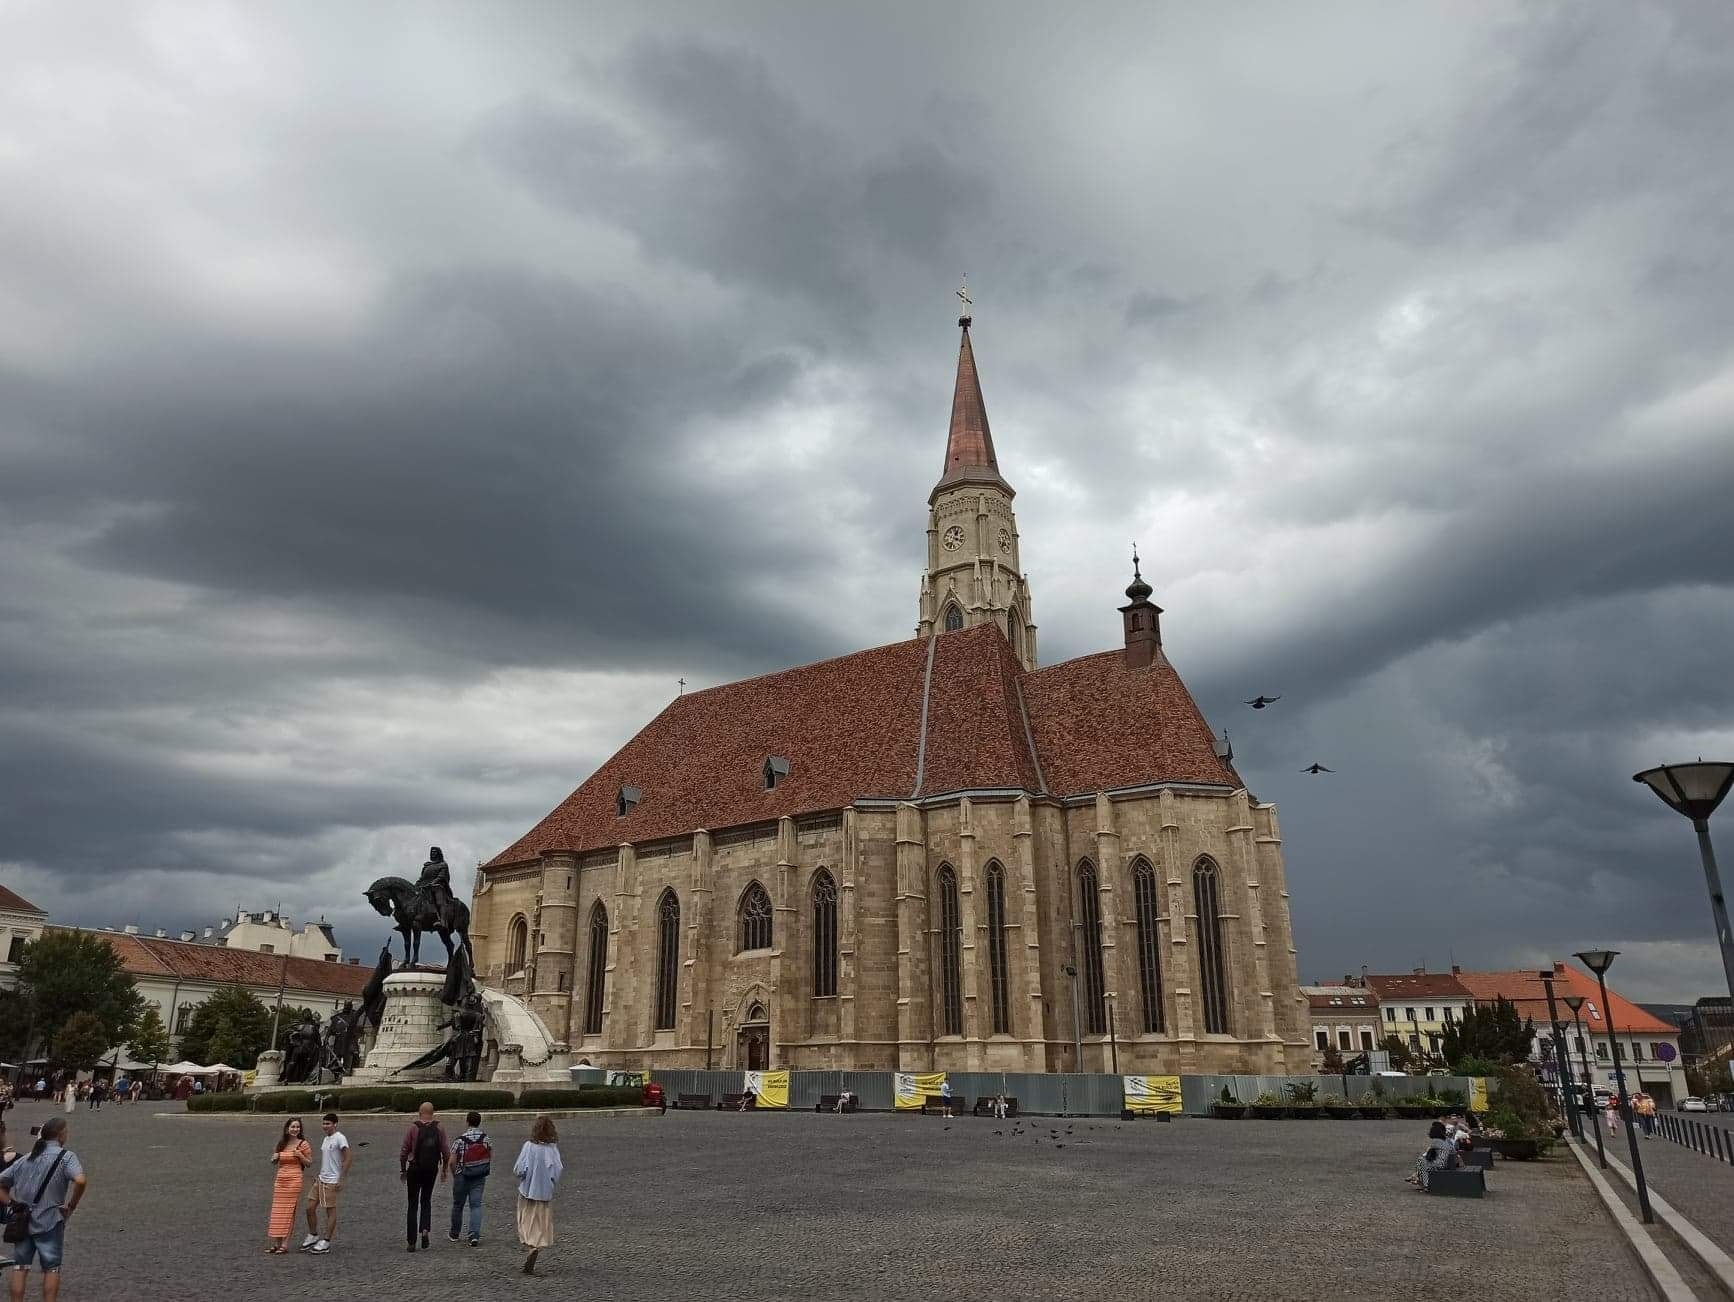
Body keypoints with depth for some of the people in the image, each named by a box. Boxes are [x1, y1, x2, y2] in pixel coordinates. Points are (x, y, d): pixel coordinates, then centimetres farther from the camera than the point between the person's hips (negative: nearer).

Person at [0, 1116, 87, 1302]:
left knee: (20, 1267, 14)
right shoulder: (66, 1156, -10)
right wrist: (71, 1206, -11)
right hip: (50, 1222, -5)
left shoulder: (25, 1159, 10)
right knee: (51, 1269, 8)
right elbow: (80, 1181, -26)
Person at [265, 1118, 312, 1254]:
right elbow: (274, 1162, 22)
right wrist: (274, 1158, 0)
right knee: (277, 1211, 6)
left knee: (289, 1211, -4)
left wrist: (300, 1156, -17)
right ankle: (276, 1243, 12)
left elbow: (309, 1163, -1)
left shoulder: (303, 1144, -3)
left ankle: (285, 1244, 0)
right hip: (280, 1179, 5)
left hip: (294, 1180, -5)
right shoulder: (280, 1144, 10)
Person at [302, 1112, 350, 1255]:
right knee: (310, 1208, 9)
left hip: (332, 1181, -9)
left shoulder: (339, 1138, -14)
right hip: (321, 1179, 9)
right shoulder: (325, 1139, 13)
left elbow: (349, 1157, -18)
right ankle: (313, 1236, 25)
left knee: (331, 1211, -1)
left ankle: (326, 1242, 7)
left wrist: (341, 1179, -18)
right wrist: (318, 1176, 18)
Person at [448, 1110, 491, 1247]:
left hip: (462, 1176, -2)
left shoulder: (461, 1139, -13)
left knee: (458, 1205, 15)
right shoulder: (486, 1137, -1)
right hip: (480, 1177, 2)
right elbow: (491, 1157, 7)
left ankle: (454, 1234, 30)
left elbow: (452, 1161, -12)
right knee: (476, 1205, 4)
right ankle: (475, 1235, -10)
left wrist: (454, 1174, 4)